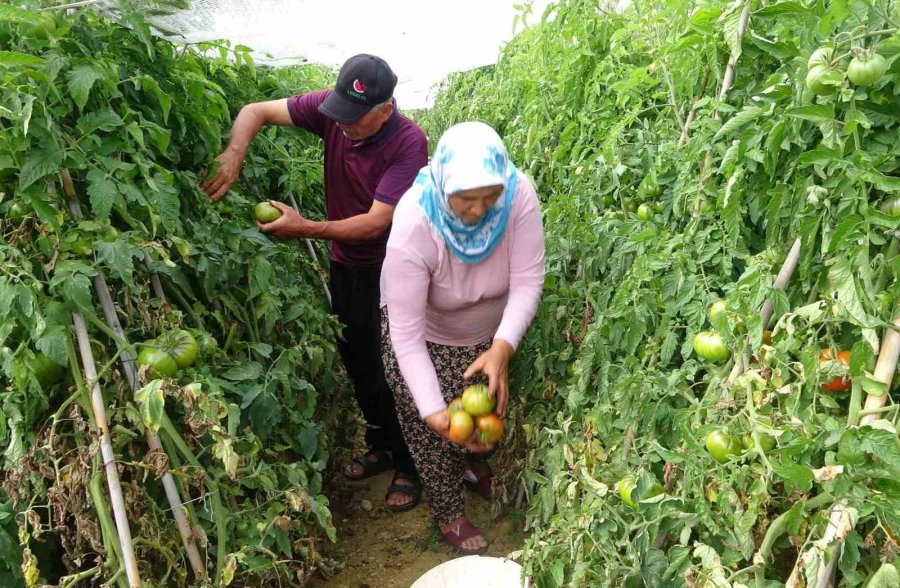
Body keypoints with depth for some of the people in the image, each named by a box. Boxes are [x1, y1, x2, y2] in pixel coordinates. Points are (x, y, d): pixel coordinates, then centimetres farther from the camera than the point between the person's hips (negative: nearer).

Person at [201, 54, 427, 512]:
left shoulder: (408, 142, -27)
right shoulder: (330, 109, -13)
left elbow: (375, 222, -30)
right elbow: (256, 111, -7)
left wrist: (304, 228, -33)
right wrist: (234, 153, -26)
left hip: (387, 268, -5)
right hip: (345, 263, 6)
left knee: (388, 368, 1)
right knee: (355, 359, 17)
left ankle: (410, 465, 23)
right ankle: (380, 447, 39)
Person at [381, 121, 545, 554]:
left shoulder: (518, 195, -32)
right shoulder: (413, 226, -38)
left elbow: (528, 280, -28)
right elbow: (406, 332, -35)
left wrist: (502, 347, -43)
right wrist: (433, 410, -40)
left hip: (491, 333, 4)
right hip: (426, 338, -3)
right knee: (433, 433, 11)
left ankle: (474, 466, 58)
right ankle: (448, 514, 39)